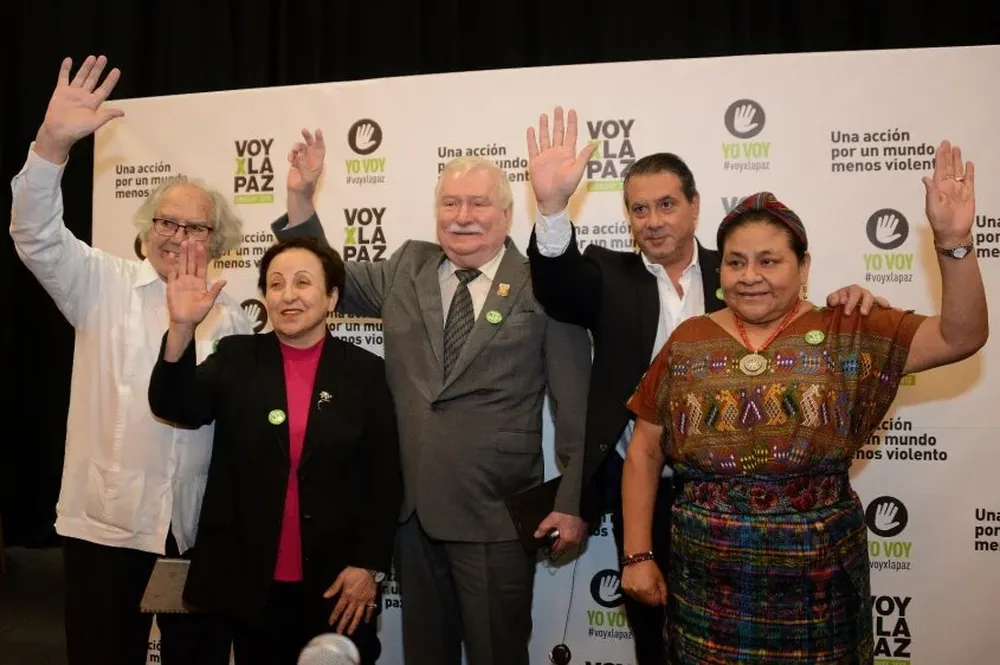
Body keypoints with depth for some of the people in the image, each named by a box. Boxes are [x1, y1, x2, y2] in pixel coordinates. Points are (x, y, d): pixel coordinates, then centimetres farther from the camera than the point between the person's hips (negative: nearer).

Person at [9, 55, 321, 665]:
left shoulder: (230, 316, 6)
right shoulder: (105, 286, 2)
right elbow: (37, 236, -13)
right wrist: (54, 142, -25)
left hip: (200, 525, 2)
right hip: (109, 517, -1)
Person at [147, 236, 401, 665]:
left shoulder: (366, 371, -2)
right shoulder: (236, 358, 3)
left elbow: (385, 479, -2)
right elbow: (174, 406, -13)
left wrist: (368, 565, -7)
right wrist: (182, 327, -27)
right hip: (248, 581, 1)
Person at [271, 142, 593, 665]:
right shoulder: (406, 270, 7)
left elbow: (577, 406, -7)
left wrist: (573, 503, -9)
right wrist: (300, 195, 4)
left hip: (495, 518, -4)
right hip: (412, 510, 5)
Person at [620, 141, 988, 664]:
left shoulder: (847, 334, -3)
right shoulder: (688, 343, -1)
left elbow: (961, 336, -13)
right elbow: (643, 453, 2)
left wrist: (953, 242, -26)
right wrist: (637, 554, -1)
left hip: (817, 587, -1)